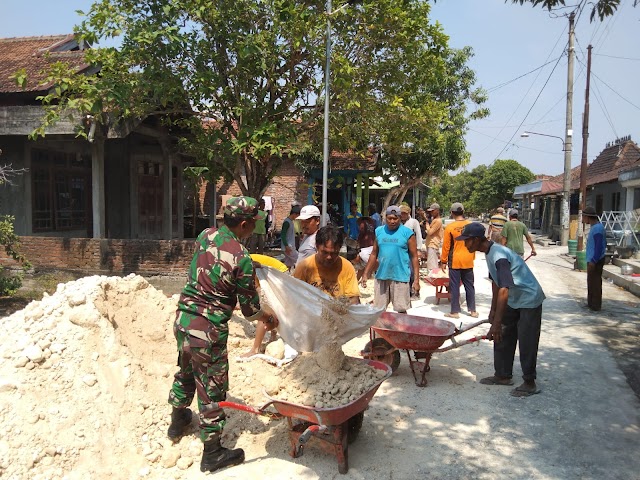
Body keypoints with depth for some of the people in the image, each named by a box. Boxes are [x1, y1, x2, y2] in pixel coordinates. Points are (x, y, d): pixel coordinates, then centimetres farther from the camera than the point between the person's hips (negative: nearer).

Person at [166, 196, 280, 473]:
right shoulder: (242, 258, -18)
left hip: (183, 318, 7)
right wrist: (268, 320, 11)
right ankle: (212, 453, 22)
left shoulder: (205, 236, 0)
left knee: (186, 372, 29)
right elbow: (250, 307, -9)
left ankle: (177, 421, 50)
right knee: (212, 388, 7)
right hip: (208, 329, -7)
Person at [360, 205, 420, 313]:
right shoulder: (379, 231, 7)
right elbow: (374, 254, 13)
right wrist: (365, 274, 9)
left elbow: (414, 256, -2)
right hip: (381, 276, 4)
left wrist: (416, 279, -7)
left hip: (400, 277, -4)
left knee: (401, 310, 2)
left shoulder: (407, 233, -4)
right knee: (378, 309, 10)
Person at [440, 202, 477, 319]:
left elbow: (446, 246, -8)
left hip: (455, 261, -3)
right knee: (469, 285, 13)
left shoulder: (450, 227, -12)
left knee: (454, 286, 4)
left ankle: (455, 312, 8)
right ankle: (472, 310, 19)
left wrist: (443, 261, 1)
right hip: (468, 261, 4)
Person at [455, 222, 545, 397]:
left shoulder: (499, 256, -30)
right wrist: (493, 310, 15)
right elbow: (495, 282, 10)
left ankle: (530, 384, 11)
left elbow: (503, 291, -36)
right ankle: (503, 375, 23)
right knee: (503, 339, 12)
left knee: (526, 344, -2)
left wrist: (496, 323, -37)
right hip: (514, 301, 10)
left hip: (529, 301, -9)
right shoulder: (490, 253, 0)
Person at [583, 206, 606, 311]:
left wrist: (593, 261, -23)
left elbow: (599, 246, -24)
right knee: (591, 282, 16)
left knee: (595, 283, -2)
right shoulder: (595, 227, 11)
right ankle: (591, 303, 26)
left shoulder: (597, 228, -20)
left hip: (595, 261, -10)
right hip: (593, 260, 10)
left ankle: (595, 305, 5)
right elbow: (604, 243, 19)